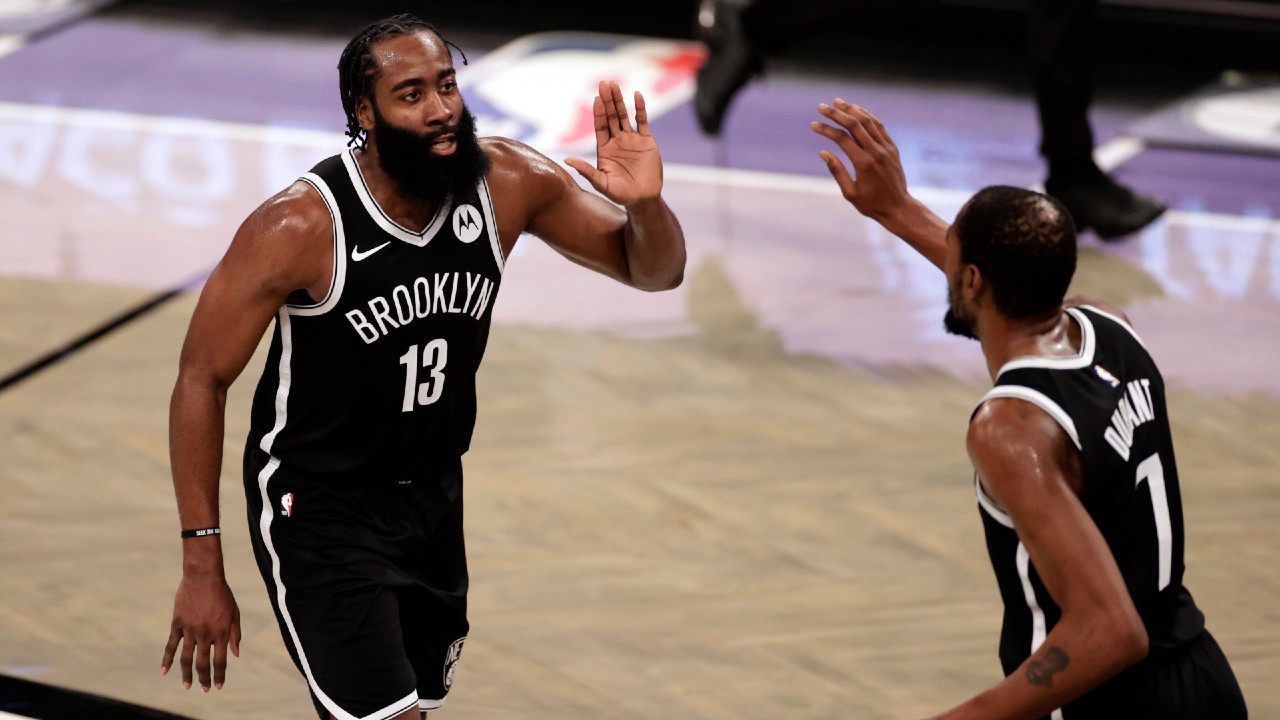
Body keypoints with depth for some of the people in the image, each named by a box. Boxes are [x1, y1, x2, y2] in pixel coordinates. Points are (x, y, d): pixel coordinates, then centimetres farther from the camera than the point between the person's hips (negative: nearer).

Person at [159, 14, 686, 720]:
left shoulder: (508, 182, -12)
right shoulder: (300, 227, -25)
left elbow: (654, 270, -1)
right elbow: (202, 378, -17)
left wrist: (645, 203, -27)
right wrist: (202, 567, -18)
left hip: (434, 498, 6)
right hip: (318, 507, -6)